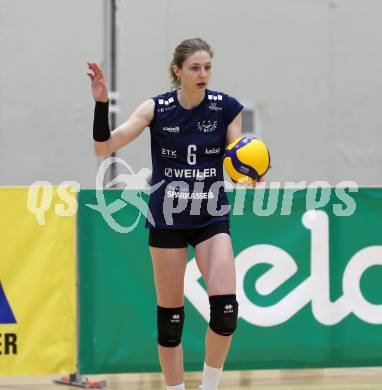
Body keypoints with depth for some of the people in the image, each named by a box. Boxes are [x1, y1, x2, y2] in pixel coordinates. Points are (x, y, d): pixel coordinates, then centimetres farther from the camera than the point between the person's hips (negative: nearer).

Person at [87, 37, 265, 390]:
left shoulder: (227, 108, -5)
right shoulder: (157, 109, -8)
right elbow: (104, 147, -12)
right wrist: (101, 104, -26)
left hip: (212, 218, 0)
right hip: (167, 219, 0)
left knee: (226, 307, -15)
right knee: (170, 315, 1)